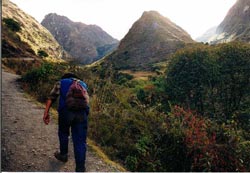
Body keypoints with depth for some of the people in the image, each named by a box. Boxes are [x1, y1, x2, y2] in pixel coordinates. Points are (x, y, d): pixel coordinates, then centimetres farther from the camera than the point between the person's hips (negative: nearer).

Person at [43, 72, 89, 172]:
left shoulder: (60, 83, 23)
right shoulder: (83, 84, 32)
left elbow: (51, 97, 8)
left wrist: (46, 112, 2)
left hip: (66, 111, -1)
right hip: (82, 112, 1)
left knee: (63, 134, 27)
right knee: (80, 141, 7)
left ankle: (63, 155, 46)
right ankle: (80, 169, 9)